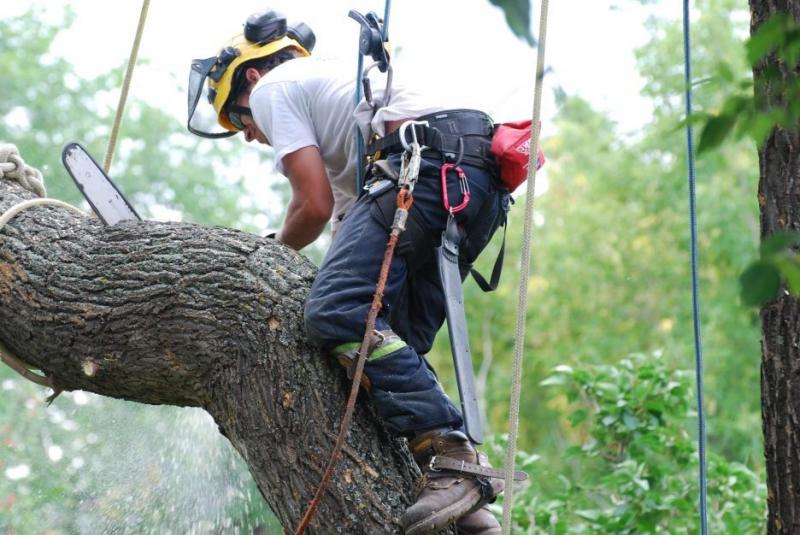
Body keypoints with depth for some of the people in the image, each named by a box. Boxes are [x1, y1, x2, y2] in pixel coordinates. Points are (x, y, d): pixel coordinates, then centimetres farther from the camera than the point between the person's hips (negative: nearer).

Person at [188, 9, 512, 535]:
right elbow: (345, 217, 35)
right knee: (398, 346, 7)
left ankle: (450, 457, -28)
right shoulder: (335, 83, 40)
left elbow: (315, 206, 2)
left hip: (432, 165, -10)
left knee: (338, 313, -19)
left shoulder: (271, 88, 13)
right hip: (484, 183, 10)